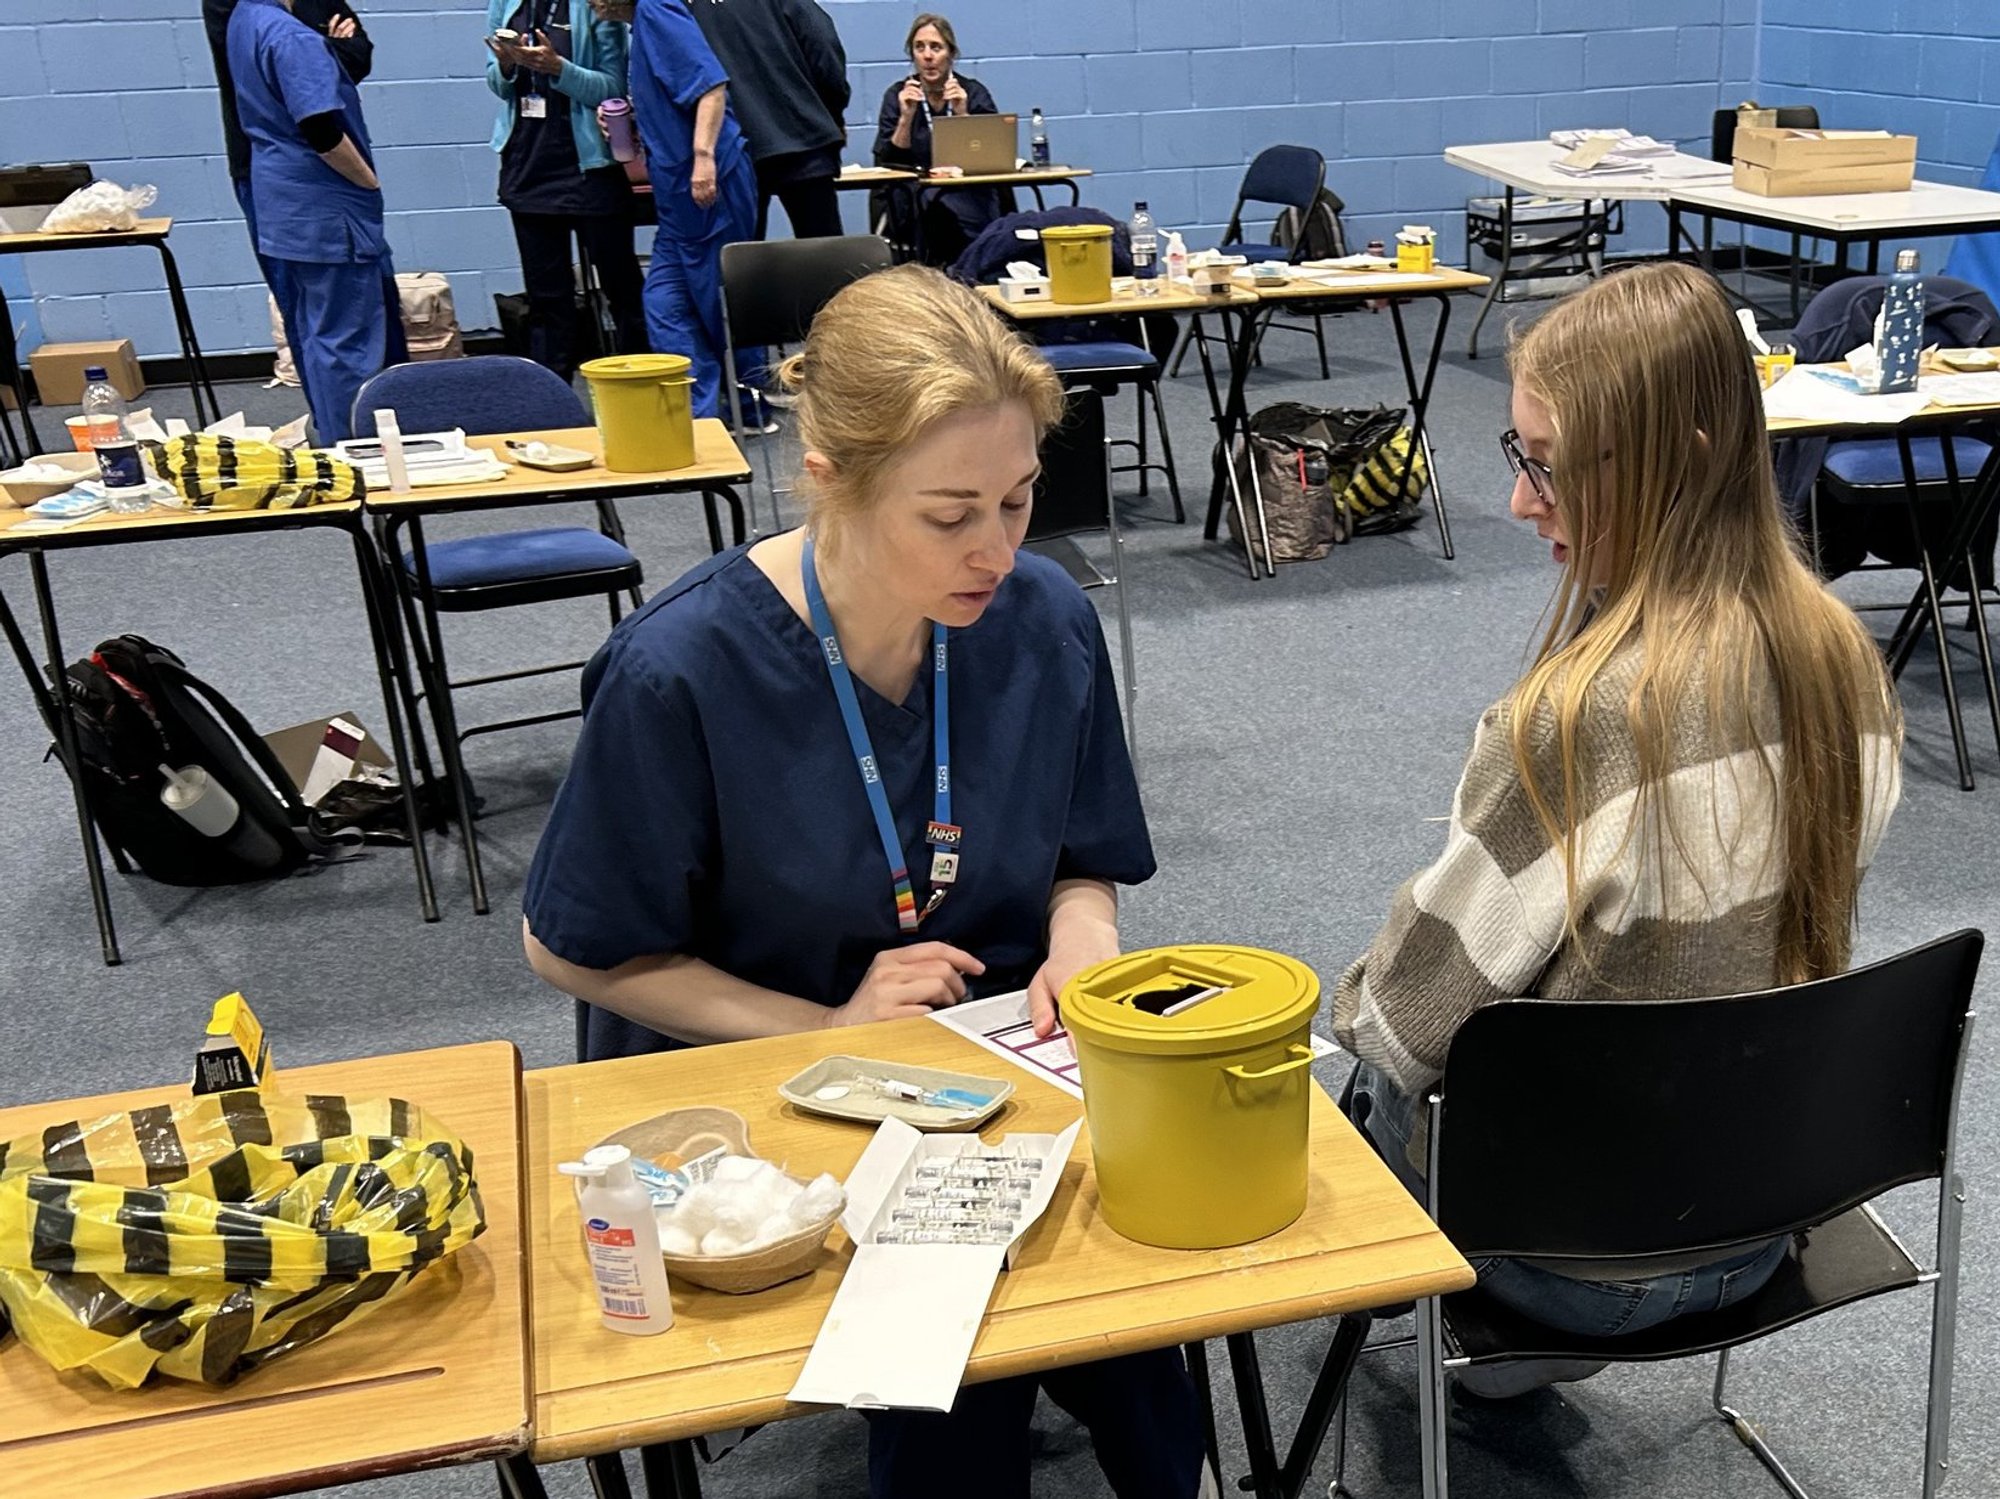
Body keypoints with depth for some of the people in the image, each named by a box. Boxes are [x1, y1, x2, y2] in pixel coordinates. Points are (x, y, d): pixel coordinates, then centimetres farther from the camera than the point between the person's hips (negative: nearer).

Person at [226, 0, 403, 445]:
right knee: (348, 339, -5)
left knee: (313, 329, 16)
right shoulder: (290, 36, -20)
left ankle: (329, 436, 26)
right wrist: (368, 180, -11)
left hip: (280, 204, 10)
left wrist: (330, 47, 9)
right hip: (322, 208, -10)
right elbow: (322, 131, -25)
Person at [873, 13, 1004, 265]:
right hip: (913, 204, 0)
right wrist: (906, 117, -16)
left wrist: (962, 114, -16)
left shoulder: (973, 92, 3)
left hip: (969, 201, 0)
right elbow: (886, 164, -4)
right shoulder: (897, 95, 4)